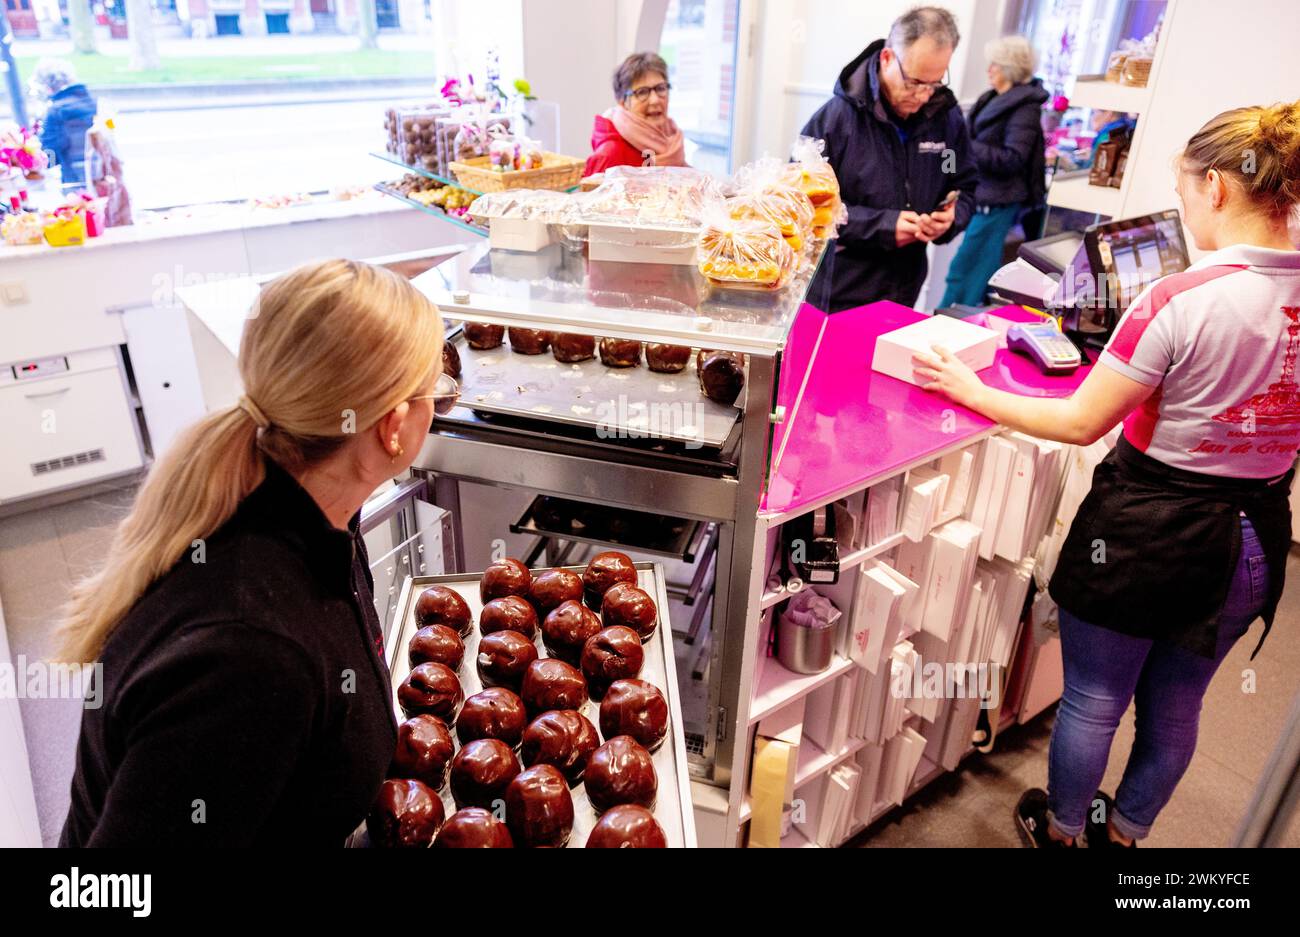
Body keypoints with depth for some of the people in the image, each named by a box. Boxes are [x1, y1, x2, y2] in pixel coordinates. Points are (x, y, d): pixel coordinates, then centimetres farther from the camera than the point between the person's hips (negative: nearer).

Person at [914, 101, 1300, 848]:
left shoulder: (1180, 301, -23)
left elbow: (1081, 422, -17)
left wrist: (971, 392, -6)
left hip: (1147, 534, -6)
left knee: (1094, 704, 16)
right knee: (1176, 710, 24)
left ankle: (1060, 830, 40)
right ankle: (1124, 831, 48)